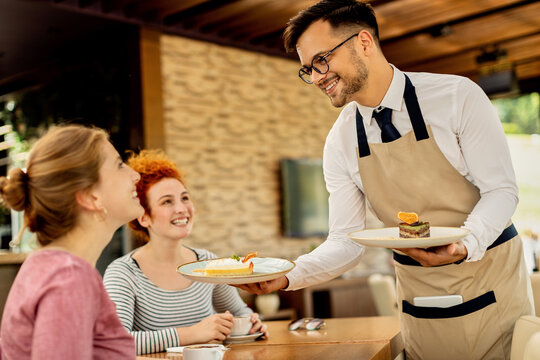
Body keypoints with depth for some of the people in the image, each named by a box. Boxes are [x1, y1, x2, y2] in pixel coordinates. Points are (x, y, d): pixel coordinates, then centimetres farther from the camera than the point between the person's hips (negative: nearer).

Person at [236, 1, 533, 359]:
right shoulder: (340, 143, -4)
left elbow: (501, 190, -13)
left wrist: (464, 244, -33)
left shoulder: (458, 96, -14)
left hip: (493, 287, -2)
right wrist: (288, 275, -22)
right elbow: (347, 242, -4)